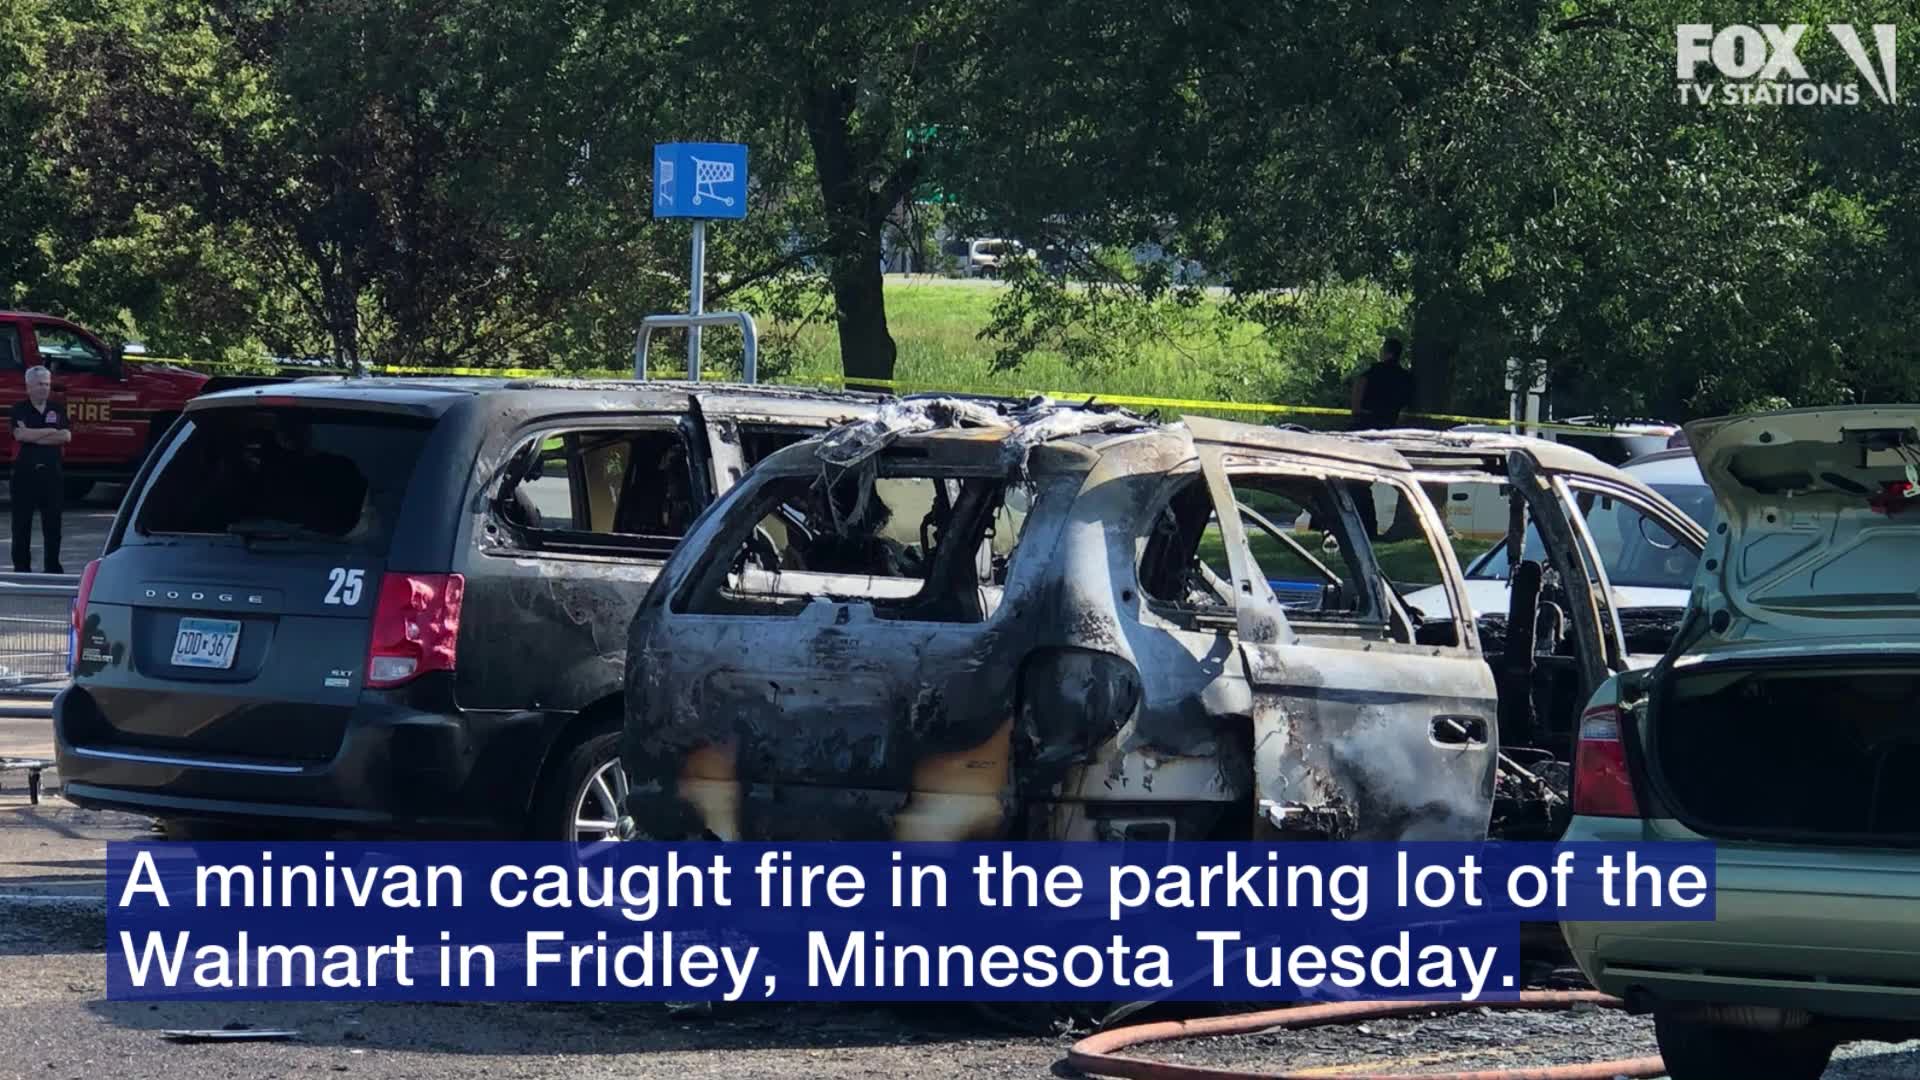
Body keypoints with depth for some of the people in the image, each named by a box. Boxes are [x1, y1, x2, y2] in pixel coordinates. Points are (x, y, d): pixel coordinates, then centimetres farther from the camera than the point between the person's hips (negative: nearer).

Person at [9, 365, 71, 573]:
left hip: (51, 472, 2)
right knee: (22, 521, 1)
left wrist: (34, 437, -10)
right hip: (25, 472, -2)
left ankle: (52, 565, 11)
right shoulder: (19, 410, 2)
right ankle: (21, 567, 6)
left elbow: (66, 436, -5)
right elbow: (20, 434, -15)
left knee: (52, 521, 4)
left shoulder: (57, 410, 9)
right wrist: (50, 432, -7)